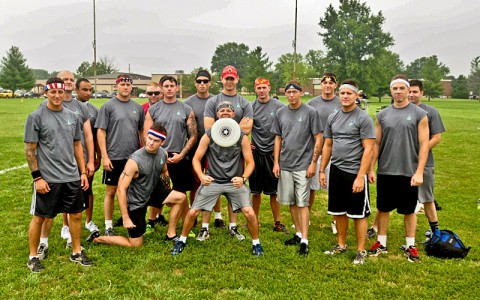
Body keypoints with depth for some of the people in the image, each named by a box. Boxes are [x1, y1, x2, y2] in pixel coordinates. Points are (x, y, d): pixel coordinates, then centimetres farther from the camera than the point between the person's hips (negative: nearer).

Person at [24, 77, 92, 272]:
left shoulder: (72, 116, 8)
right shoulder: (36, 117, -7)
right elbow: (30, 150, -7)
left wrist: (83, 172, 10)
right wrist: (37, 177, -11)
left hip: (72, 177, 5)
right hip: (47, 179, -5)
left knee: (76, 214, 11)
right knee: (39, 217, 7)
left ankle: (76, 252, 27)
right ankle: (33, 256, 24)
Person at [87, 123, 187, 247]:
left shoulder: (163, 154, -9)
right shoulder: (135, 160, -29)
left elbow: (164, 172, 17)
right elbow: (121, 189, -27)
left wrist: (165, 177, -3)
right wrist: (125, 218, -25)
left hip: (151, 193, 7)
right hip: (135, 202, -7)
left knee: (181, 198, -7)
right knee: (136, 244, 1)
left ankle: (171, 234, 9)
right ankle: (97, 238, 17)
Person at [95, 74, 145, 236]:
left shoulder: (137, 107, 10)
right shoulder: (108, 106, -3)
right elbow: (101, 132, -6)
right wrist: (105, 156, -12)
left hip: (134, 156, 4)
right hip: (114, 157, -4)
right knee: (111, 191, 4)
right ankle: (108, 227, 15)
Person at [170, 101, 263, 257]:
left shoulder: (242, 137, -4)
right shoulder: (208, 135, -4)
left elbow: (250, 162, -1)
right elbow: (196, 159, 0)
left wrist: (243, 178, -20)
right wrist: (201, 176, -18)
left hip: (235, 181, 0)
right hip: (212, 181, 1)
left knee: (249, 213, -14)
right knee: (192, 212, -2)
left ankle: (256, 244, 13)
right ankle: (182, 241, 25)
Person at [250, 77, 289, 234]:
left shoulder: (279, 106, -1)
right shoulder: (250, 107, 4)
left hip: (273, 152, -1)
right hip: (256, 152, 2)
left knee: (274, 191, 5)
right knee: (256, 190, 10)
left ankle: (277, 223, 15)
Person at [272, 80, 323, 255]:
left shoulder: (310, 112, -5)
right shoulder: (281, 113, 8)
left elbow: (318, 139, -4)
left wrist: (313, 163, -10)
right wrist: (276, 162, 7)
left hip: (303, 165, -5)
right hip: (285, 165, 5)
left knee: (302, 203, -5)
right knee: (291, 202, 11)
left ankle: (304, 241, -1)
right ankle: (298, 234, 24)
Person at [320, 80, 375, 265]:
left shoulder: (363, 118, -9)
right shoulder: (333, 118, 9)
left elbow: (368, 149, -13)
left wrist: (360, 176, -18)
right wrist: (322, 170, 10)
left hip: (355, 173, -6)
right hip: (336, 170, 6)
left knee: (359, 214, 3)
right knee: (338, 211, 14)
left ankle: (361, 251, 15)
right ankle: (341, 245, 30)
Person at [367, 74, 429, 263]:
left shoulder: (419, 114, -3)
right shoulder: (382, 115, 5)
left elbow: (424, 145, -5)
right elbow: (376, 143, 7)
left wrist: (419, 172, -12)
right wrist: (371, 168, 2)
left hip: (408, 173, -2)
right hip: (385, 171, 3)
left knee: (409, 210, 9)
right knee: (383, 208, 11)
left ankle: (410, 246, 23)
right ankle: (381, 244, 25)